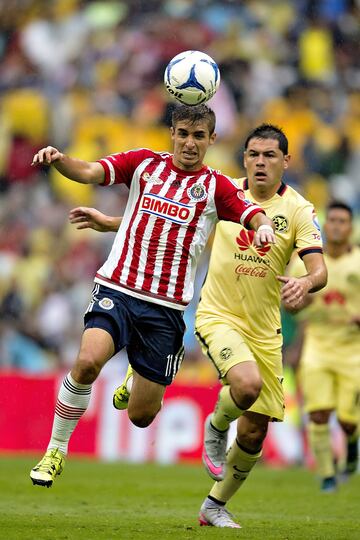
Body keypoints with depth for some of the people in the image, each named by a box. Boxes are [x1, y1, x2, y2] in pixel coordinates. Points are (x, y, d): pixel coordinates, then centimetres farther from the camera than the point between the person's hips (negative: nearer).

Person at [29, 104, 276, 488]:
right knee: (88, 361, -28)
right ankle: (55, 451, -9)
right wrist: (59, 160, -26)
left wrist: (263, 227, -33)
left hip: (166, 307, 0)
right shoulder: (144, 164, 7)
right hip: (116, 289, 0)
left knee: (141, 417, 1)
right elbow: (88, 172, -4)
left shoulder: (215, 187, 5)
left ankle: (142, 376, 38)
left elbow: (256, 216, -9)